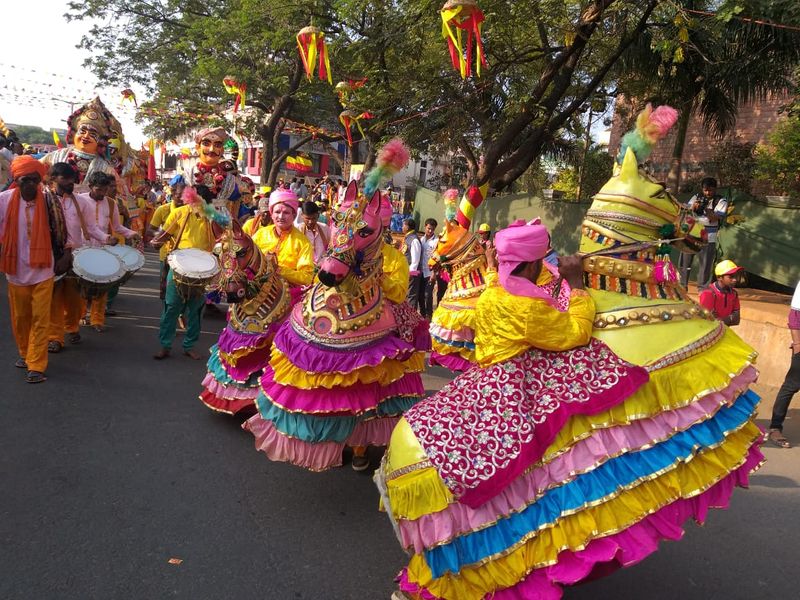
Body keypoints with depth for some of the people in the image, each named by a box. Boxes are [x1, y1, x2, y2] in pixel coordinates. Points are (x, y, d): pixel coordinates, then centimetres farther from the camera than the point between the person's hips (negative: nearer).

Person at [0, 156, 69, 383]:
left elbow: (61, 229, 5)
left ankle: (36, 365, 4)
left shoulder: (49, 202, -7)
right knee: (20, 318, 15)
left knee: (40, 319, -1)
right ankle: (25, 353, 36)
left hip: (43, 271, -1)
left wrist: (66, 253, 2)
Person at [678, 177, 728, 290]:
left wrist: (706, 208, -25)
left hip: (707, 239, -3)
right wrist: (693, 207, -17)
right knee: (684, 263, 8)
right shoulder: (696, 197, 9)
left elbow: (715, 219, -11)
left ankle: (702, 290, 4)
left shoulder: (721, 201, 0)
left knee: (705, 266, -3)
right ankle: (681, 286, 21)